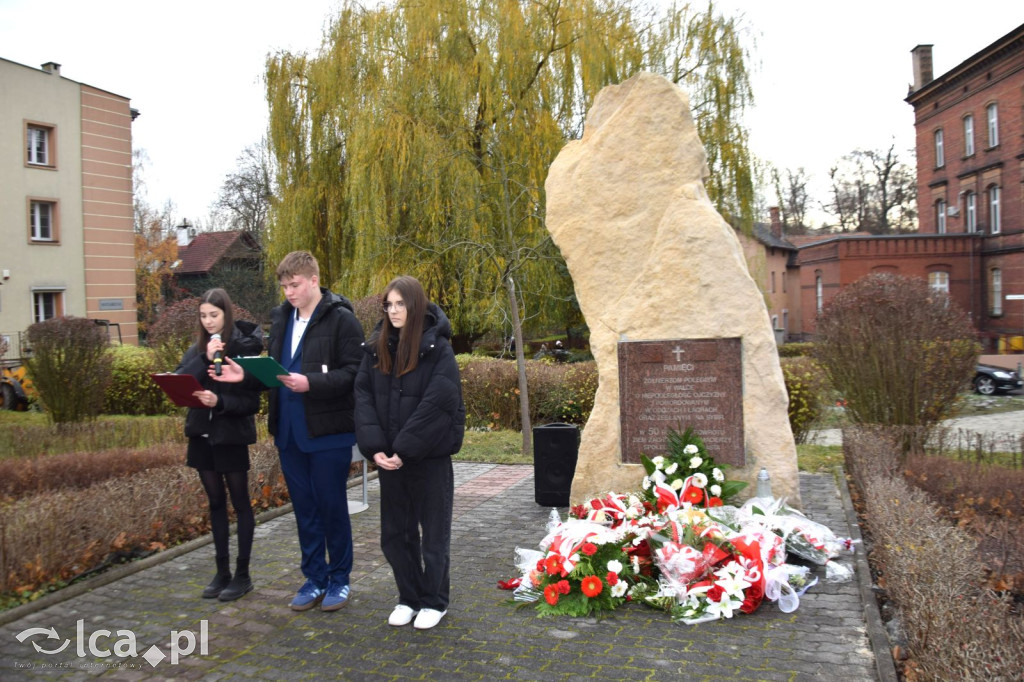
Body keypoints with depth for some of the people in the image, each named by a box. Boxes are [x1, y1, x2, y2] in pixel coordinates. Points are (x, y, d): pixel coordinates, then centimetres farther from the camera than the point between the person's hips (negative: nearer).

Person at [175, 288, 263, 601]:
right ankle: (222, 571, 22)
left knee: (240, 503, 5)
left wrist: (220, 401, -27)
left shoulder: (245, 348, -10)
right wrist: (205, 358, -18)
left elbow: (252, 400, -12)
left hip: (232, 436, -5)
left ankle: (243, 574, 14)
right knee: (216, 503, 12)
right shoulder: (196, 349, 7)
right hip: (202, 435, 5)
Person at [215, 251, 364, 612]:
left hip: (328, 433, -6)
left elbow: (354, 373, -16)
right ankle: (314, 578, 28)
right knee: (304, 508, 14)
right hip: (289, 433, 6)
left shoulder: (341, 319, -10)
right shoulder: (281, 318, 11)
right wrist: (247, 376, 0)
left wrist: (311, 383, -26)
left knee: (332, 507, 6)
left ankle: (339, 579, 22)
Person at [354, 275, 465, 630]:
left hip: (429, 457, -4)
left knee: (433, 533, 8)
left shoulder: (437, 348, -10)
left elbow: (436, 404, -18)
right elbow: (363, 397, -2)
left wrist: (405, 449, -19)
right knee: (395, 533, 13)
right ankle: (408, 597, 30)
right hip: (389, 458, 5)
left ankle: (434, 601, 24)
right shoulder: (376, 347, 4)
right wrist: (375, 447, -13)